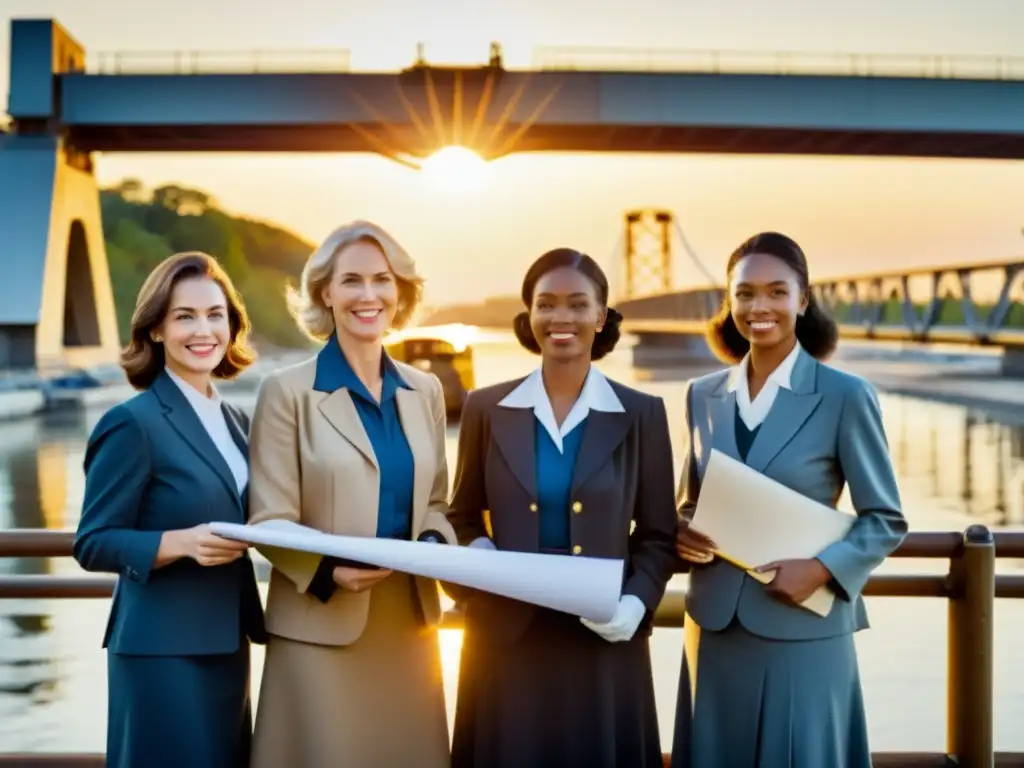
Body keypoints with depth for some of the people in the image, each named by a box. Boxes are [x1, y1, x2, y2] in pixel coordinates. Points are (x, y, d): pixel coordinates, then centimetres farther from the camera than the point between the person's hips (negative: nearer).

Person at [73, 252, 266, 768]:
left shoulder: (235, 421, 11)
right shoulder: (133, 423, -12)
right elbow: (92, 544, -12)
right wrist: (181, 542, -26)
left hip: (226, 644, 8)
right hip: (163, 649, -7)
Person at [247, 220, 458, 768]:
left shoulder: (425, 391, 9)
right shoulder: (288, 390, -5)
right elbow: (269, 521, -8)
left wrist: (434, 545, -7)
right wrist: (330, 570, -25)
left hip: (410, 624, 5)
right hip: (321, 629, -4)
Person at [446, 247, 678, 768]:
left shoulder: (641, 414, 3)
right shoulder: (486, 408, 4)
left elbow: (658, 535, 5)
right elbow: (462, 518, 11)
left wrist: (636, 602, -11)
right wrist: (476, 559, -10)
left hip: (603, 642, 0)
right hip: (506, 640, 1)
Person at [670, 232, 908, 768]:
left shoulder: (845, 396, -6)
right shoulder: (703, 394, 6)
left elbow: (886, 520, -3)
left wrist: (821, 569, -18)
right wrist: (681, 532, -7)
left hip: (803, 632, -4)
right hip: (714, 627, 4)